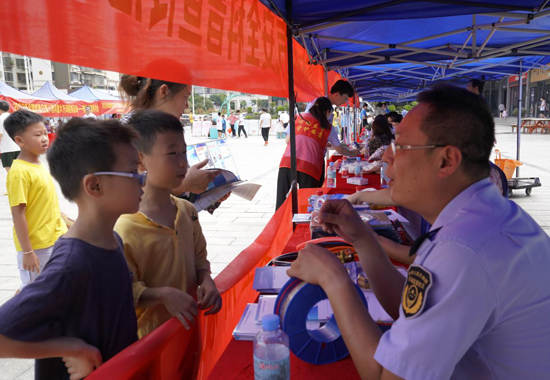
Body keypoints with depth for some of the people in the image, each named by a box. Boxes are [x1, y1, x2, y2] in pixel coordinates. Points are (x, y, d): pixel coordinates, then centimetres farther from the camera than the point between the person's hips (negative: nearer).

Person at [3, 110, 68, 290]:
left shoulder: (39, 164, 5)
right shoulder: (19, 172, -19)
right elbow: (18, 214, -20)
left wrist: (61, 225, 20)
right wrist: (27, 252, -19)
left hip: (54, 240, 8)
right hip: (35, 246, -8)